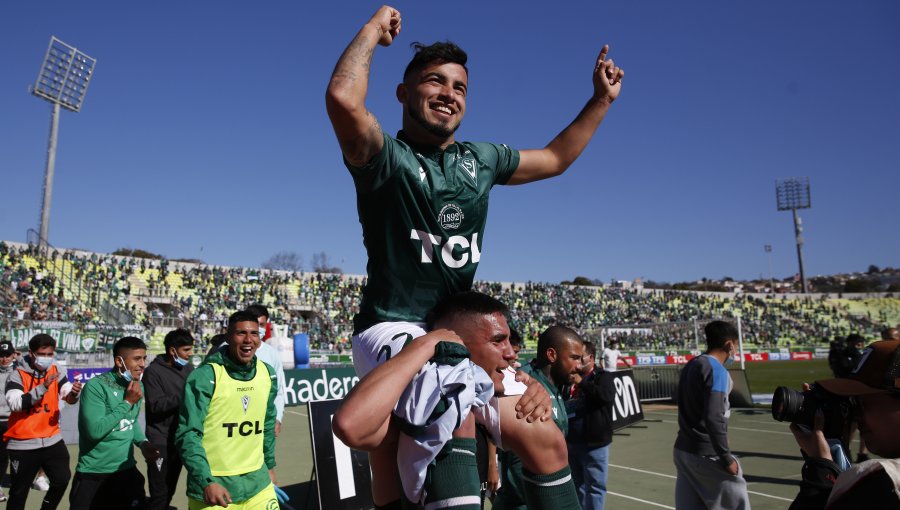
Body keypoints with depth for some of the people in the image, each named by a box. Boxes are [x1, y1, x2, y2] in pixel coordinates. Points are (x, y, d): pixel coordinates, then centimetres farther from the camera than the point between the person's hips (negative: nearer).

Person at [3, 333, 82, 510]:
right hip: (23, 444, -3)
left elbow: (68, 397, -8)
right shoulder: (18, 375, -11)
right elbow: (15, 404, -23)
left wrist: (73, 393, -32)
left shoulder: (57, 371, 0)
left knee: (62, 479, 6)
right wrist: (43, 387, -33)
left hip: (52, 439, 3)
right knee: (19, 491, 9)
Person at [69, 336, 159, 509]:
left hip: (127, 470, 6)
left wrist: (142, 442, 0)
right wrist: (127, 402, -22)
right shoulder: (96, 386, -18)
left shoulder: (138, 386, 4)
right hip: (93, 475, -6)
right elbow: (95, 431, -25)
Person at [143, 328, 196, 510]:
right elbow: (156, 405, -19)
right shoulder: (153, 371, -10)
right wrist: (184, 396, -23)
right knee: (160, 494, -5)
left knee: (169, 492, 14)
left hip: (181, 440, 6)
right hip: (161, 442, -6)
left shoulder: (188, 368, 7)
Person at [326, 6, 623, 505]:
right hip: (392, 330, -7)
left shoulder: (480, 161, 11)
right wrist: (374, 28, -14)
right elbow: (343, 99, -30)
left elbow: (555, 159, 25)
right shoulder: (385, 158, -9)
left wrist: (601, 99, 24)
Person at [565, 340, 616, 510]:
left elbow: (606, 396, -26)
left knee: (595, 487, 0)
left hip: (594, 443, -6)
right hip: (571, 441, 6)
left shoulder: (603, 376, -5)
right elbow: (561, 402, 24)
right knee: (577, 485, 18)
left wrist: (581, 382, -23)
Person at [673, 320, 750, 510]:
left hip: (683, 450, 7)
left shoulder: (690, 366, 8)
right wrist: (726, 458, -18)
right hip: (707, 454, -7)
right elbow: (714, 418, -24)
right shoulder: (717, 371, -16)